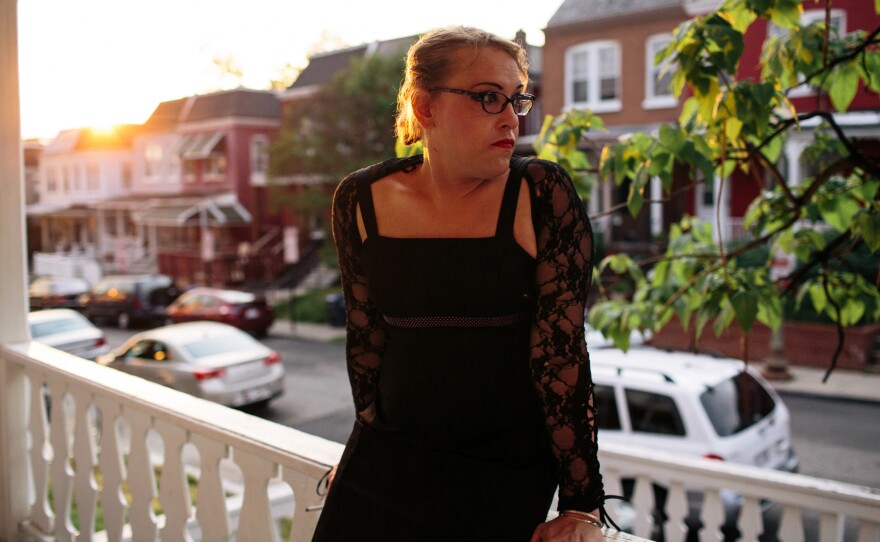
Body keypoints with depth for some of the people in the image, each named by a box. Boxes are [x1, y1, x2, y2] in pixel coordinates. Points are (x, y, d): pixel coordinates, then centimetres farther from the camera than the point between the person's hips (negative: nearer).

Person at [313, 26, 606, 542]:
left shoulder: (543, 195, -12)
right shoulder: (361, 202, -3)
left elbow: (560, 347, -15)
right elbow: (365, 334, 6)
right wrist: (371, 444, 12)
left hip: (507, 474, -3)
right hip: (385, 463, 3)